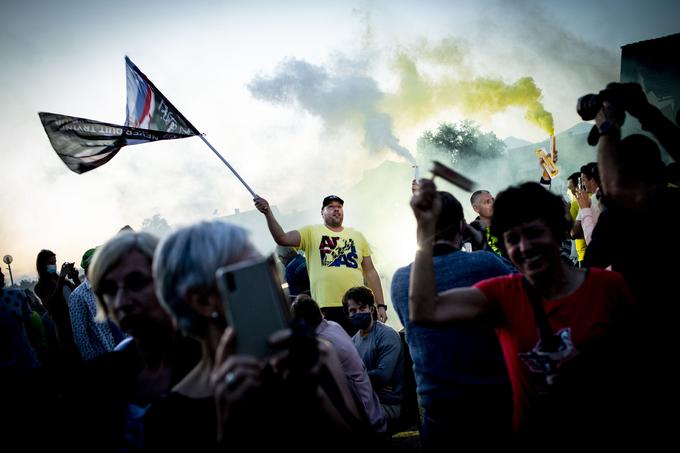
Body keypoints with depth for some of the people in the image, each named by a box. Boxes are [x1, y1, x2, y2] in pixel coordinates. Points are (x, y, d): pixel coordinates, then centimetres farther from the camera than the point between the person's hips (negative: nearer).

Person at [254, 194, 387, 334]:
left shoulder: (357, 236, 16)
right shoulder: (311, 232, 8)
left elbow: (370, 272, 15)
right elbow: (282, 238, -7)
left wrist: (380, 305, 9)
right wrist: (268, 212, -21)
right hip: (328, 309, -3)